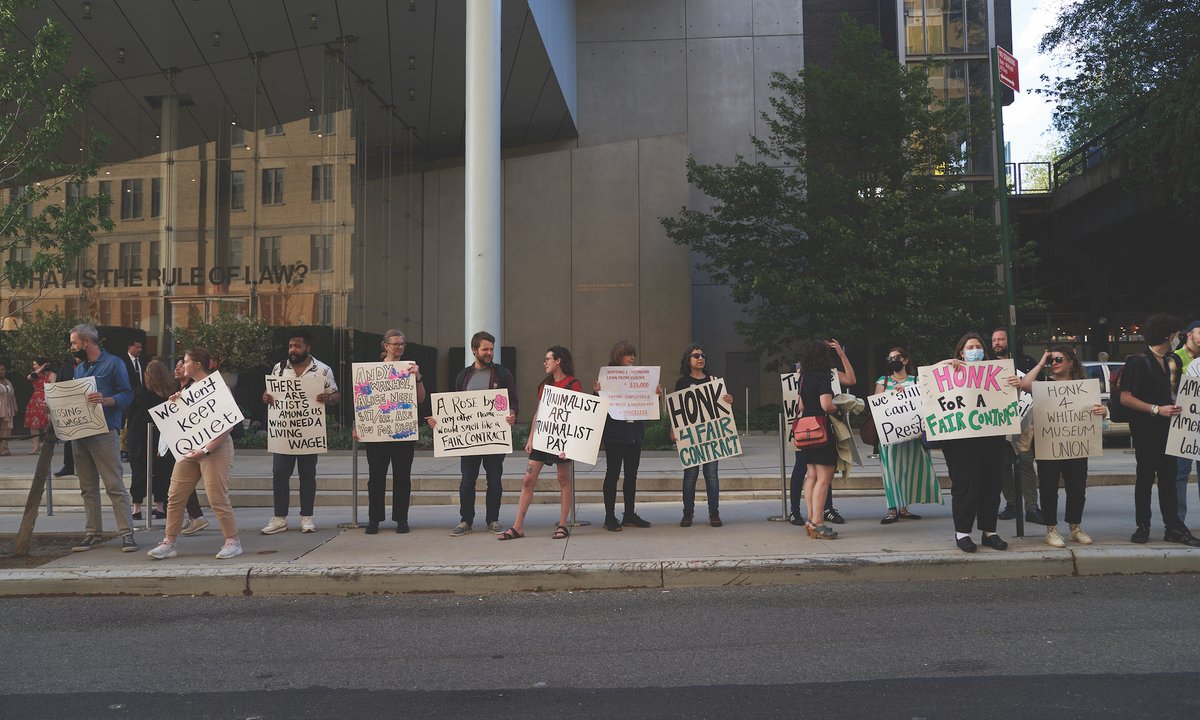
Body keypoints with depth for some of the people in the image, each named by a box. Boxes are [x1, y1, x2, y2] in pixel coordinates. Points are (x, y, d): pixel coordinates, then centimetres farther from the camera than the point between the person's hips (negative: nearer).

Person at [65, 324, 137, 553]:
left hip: (104, 432, -7)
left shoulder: (113, 363, -2)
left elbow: (127, 395, -8)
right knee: (88, 488, 10)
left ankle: (127, 533, -7)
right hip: (80, 432, 7)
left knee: (115, 485, -9)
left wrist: (106, 401, -25)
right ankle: (94, 533, 16)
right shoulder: (79, 368, 19)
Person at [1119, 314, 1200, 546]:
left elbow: (1178, 392, 23)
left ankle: (1173, 528, 13)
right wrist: (1157, 409, -18)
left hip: (1168, 429, 6)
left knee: (1168, 478, 8)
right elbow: (1125, 398, -14)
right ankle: (1143, 527, 13)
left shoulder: (1174, 360, 11)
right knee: (1145, 478, 4)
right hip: (1146, 430, -6)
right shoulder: (1137, 362, -10)